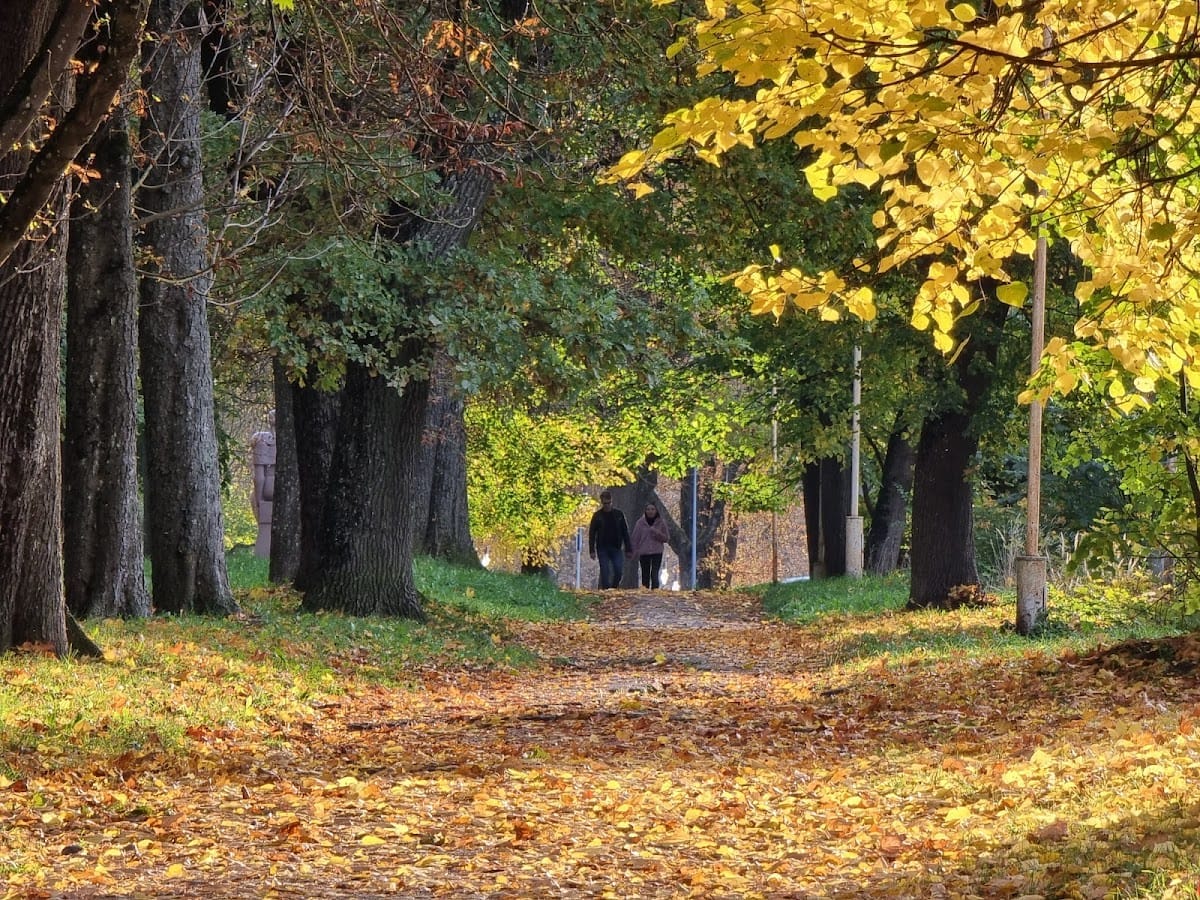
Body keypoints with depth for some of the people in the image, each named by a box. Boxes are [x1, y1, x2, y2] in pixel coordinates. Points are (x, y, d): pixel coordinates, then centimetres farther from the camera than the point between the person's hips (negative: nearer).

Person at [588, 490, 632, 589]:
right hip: (602, 549, -1)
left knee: (619, 571, -7)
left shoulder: (619, 514, 7)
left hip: (616, 548, 1)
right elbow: (591, 534, 3)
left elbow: (625, 532, 10)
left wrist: (628, 549, 4)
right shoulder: (597, 515, 2)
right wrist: (592, 550, -5)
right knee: (605, 572, -4)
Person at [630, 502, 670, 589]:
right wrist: (636, 553, 1)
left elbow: (666, 538, 5)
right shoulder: (640, 522, 3)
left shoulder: (661, 522, 3)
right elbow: (635, 539, 7)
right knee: (645, 575, 4)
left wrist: (657, 533, -12)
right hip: (644, 553, 1)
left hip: (657, 553, -1)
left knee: (654, 574, -14)